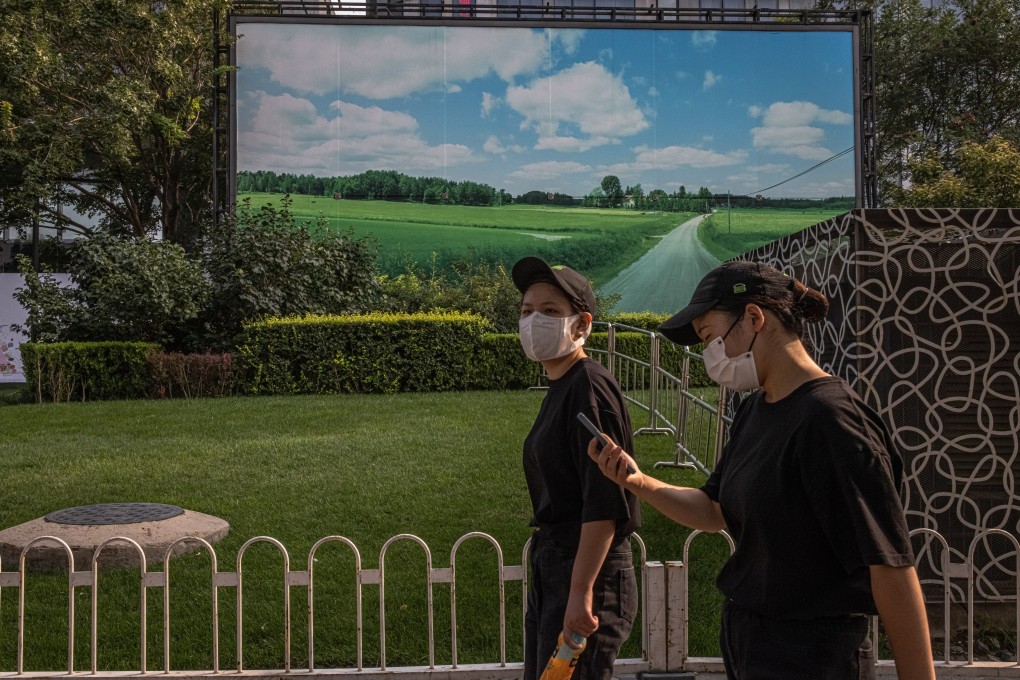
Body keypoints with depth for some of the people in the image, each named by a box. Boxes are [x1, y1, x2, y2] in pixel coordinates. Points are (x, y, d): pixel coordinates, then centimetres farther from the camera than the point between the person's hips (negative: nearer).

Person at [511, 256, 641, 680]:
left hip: (588, 568, -9)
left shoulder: (589, 388, -17)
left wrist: (581, 592, -23)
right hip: (551, 564, 9)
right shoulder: (559, 389, 10)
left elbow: (605, 503, -22)